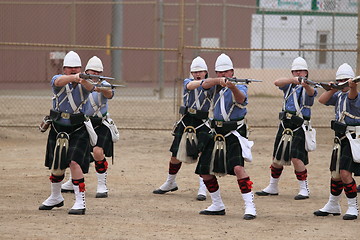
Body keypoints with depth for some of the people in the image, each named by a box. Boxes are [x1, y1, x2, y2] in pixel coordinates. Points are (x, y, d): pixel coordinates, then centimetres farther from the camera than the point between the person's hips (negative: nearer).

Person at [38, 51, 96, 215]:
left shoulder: (83, 84, -8)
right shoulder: (58, 80, -6)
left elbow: (90, 87, -32)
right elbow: (59, 81, -30)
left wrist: (83, 80, -55)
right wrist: (73, 78, -51)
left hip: (78, 129, -3)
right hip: (58, 128, 3)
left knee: (74, 162, -18)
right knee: (56, 166, 15)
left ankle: (80, 202, -15)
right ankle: (56, 198, 37)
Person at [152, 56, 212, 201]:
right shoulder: (187, 82, 4)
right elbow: (190, 86, -20)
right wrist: (204, 81, -38)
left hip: (202, 124, -3)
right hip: (186, 122, 3)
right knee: (175, 156, 10)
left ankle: (202, 188, -14)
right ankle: (170, 183, 31)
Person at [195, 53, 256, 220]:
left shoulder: (240, 87, -7)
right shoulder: (215, 85, 8)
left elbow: (241, 98, -29)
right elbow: (205, 84, -13)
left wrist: (232, 87, -50)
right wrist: (219, 80, -31)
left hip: (234, 133, -6)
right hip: (217, 134, 6)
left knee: (237, 167, -26)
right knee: (205, 171, 8)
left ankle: (250, 206, -25)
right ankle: (217, 206, 25)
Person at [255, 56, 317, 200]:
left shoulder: (307, 88, -3)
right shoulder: (289, 85, 8)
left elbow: (311, 92, -28)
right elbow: (277, 82, -13)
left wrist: (305, 84, -52)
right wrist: (293, 80, -31)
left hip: (300, 127, -5)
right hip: (285, 125, 5)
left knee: (296, 158, -16)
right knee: (277, 158, 12)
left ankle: (304, 189, -5)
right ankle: (272, 188, 28)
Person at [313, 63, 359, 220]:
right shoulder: (339, 95, 13)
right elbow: (322, 100, 6)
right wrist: (332, 89, -9)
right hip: (340, 139, 8)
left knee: (345, 173, -16)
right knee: (335, 173, 15)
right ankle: (332, 206, 30)